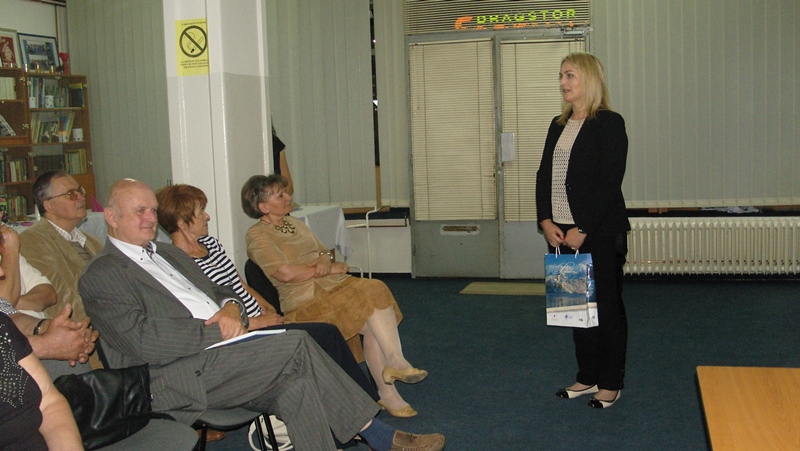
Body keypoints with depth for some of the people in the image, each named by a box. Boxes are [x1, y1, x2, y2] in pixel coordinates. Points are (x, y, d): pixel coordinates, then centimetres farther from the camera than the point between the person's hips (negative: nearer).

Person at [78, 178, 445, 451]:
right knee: (297, 345, -21)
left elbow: (219, 291, 25)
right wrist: (221, 330, -15)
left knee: (293, 384, -19)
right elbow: (146, 342, -16)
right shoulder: (101, 276, -4)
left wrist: (231, 308, -1)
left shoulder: (168, 253, 23)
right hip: (179, 378, -8)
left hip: (217, 351, 8)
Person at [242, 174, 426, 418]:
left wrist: (323, 261, -6)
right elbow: (285, 273, -14)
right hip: (306, 300, -7)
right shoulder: (257, 236, -2)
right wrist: (330, 268, -7)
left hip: (334, 285, 7)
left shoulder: (294, 222, 24)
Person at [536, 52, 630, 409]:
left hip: (600, 232, -7)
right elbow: (544, 175, 11)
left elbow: (609, 182, -15)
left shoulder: (609, 124, -8)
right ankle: (587, 377, 26)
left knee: (606, 307, 4)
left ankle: (611, 383, 17)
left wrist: (583, 230, -18)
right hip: (561, 232, 7)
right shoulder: (558, 125, 13)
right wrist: (546, 221, -3)